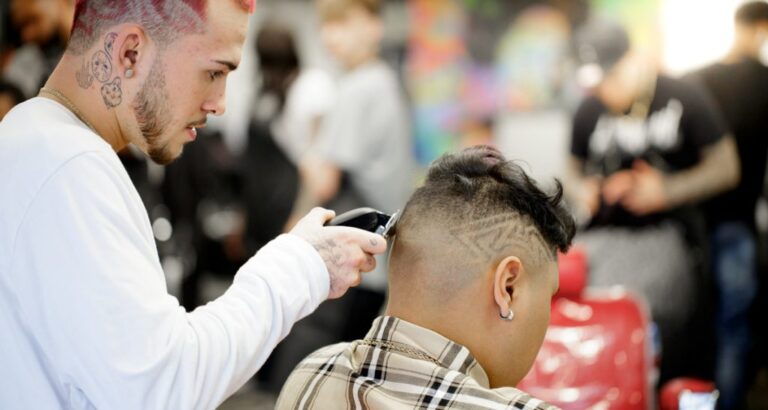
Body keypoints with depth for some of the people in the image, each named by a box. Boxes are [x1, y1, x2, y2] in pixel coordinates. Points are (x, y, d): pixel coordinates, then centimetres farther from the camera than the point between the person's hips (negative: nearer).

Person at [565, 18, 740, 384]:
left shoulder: (685, 100, 0)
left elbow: (726, 168, 2)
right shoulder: (589, 112, 10)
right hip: (602, 235, 3)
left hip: (664, 233, -3)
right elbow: (575, 173, 24)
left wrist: (667, 190, -11)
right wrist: (581, 191, -1)